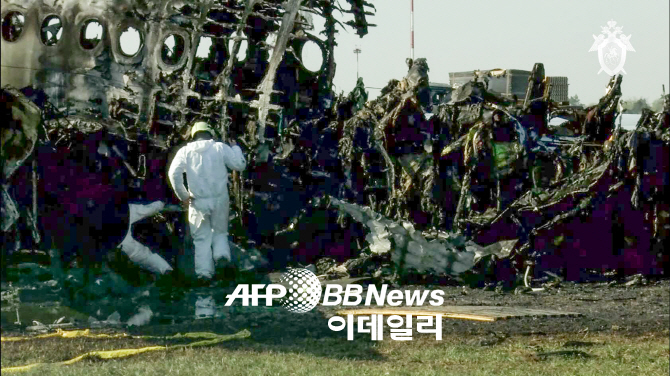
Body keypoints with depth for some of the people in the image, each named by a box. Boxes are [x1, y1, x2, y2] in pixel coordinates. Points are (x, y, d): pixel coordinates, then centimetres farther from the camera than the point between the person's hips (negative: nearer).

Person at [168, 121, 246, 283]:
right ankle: (221, 252, -9)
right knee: (220, 231, 19)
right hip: (220, 199, 0)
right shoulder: (220, 148, -1)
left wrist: (183, 196, -1)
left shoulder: (185, 151, 2)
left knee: (202, 238, 9)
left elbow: (174, 173, -9)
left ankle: (204, 271, -2)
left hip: (198, 202, 0)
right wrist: (235, 148, 18)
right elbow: (240, 165, 0)